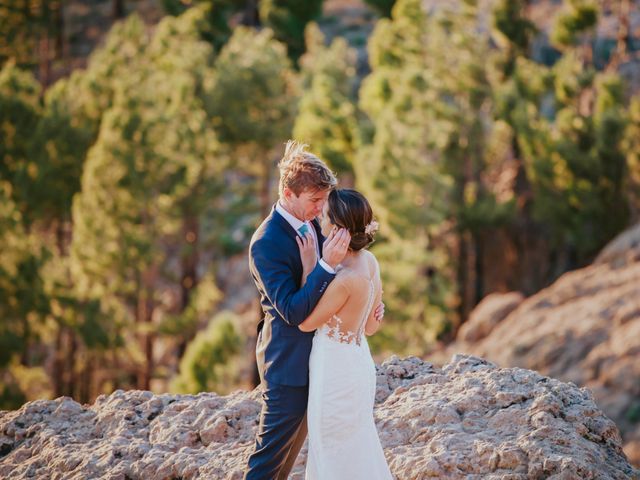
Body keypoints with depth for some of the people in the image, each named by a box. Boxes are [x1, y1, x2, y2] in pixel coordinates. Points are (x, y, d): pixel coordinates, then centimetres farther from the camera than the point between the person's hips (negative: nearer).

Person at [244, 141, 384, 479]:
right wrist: (328, 264, -34)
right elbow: (293, 312, -26)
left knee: (291, 446, 20)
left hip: (314, 356, 9)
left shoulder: (310, 224, 3)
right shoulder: (266, 244, -23)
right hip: (289, 362, -9)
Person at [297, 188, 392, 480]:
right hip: (357, 360, 9)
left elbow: (305, 322, -16)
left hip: (336, 370, -9)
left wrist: (308, 267, -16)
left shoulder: (346, 279, -29)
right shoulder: (369, 261, -3)